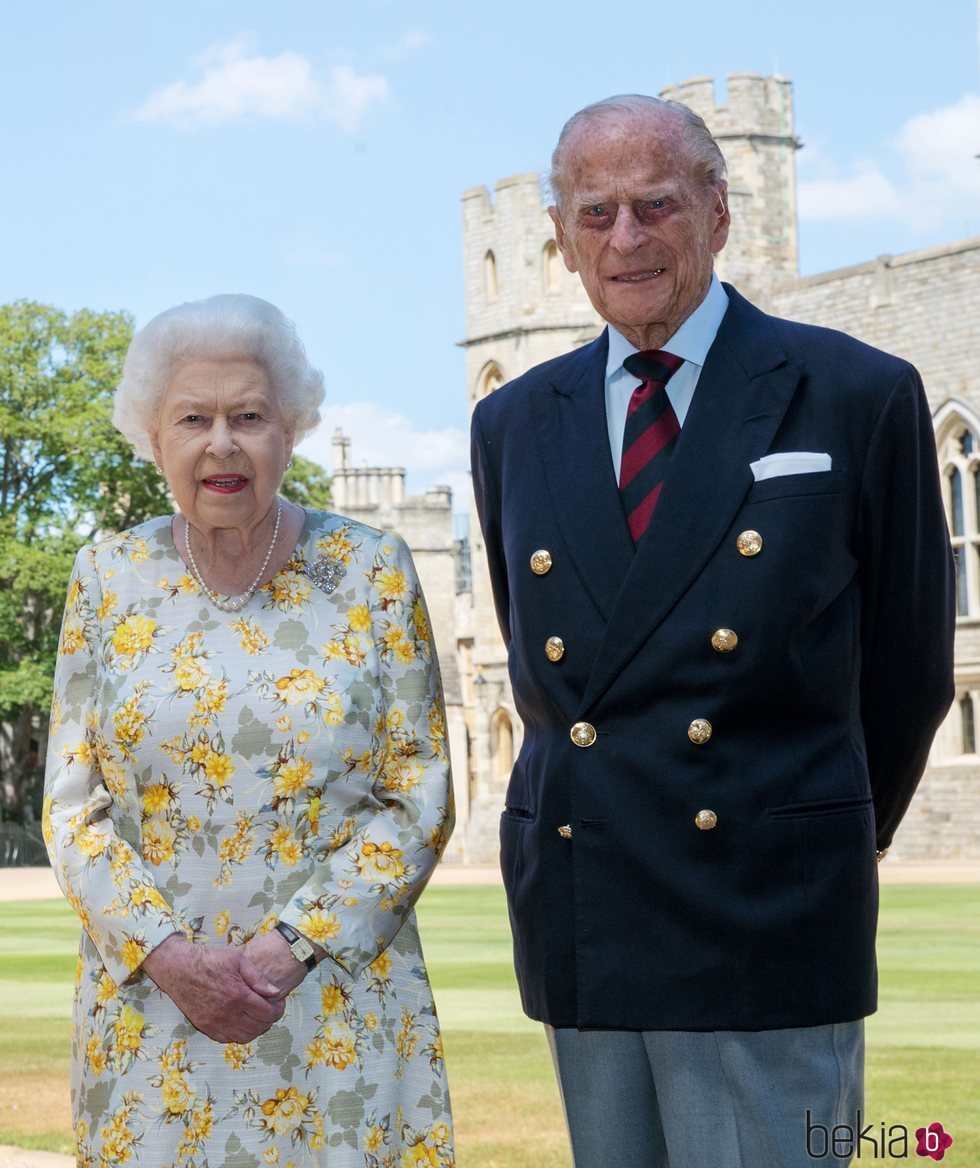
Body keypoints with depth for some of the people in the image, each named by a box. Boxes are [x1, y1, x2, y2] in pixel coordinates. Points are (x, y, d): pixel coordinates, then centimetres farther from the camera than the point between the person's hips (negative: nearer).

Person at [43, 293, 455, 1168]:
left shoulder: (373, 573, -1)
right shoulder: (109, 579, 3)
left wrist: (289, 946, -13)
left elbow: (419, 800, -2)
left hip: (338, 1011, -1)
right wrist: (165, 953, -12)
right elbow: (72, 809, 3)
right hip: (151, 1008, 1)